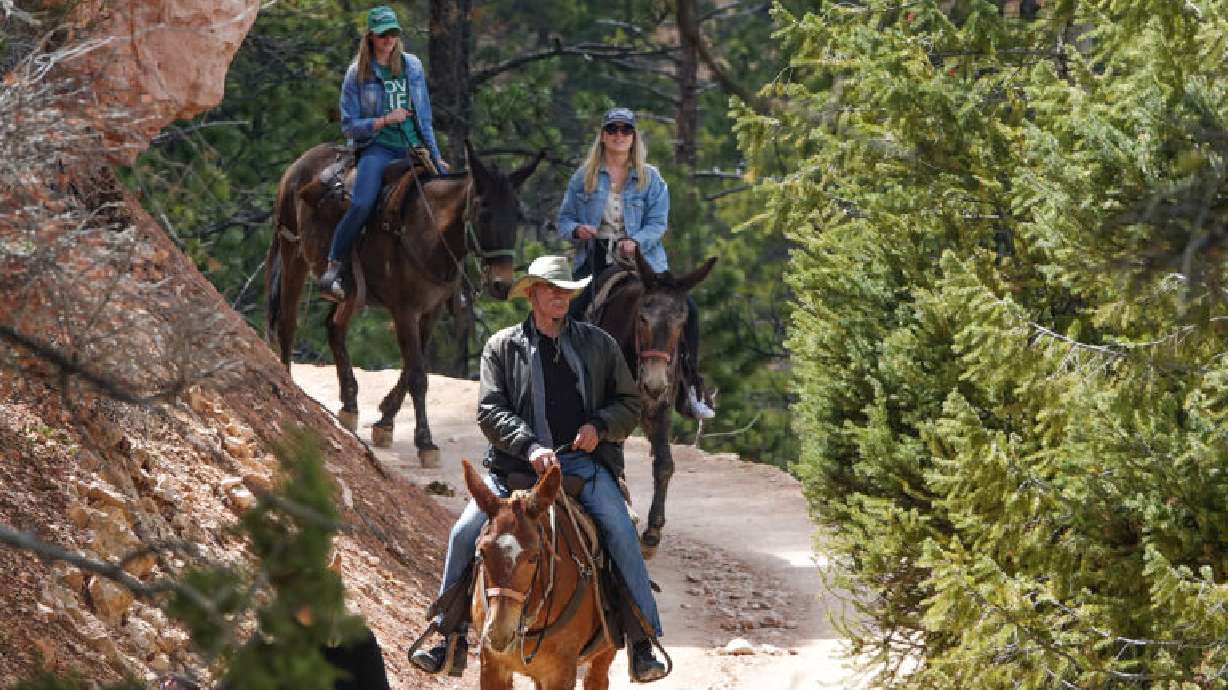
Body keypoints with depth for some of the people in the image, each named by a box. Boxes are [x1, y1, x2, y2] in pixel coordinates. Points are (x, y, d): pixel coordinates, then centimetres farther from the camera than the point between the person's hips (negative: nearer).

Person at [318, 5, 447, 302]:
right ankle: (332, 272, -22)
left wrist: (436, 157, 13)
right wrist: (385, 120, -13)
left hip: (414, 149, 5)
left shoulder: (412, 66, 11)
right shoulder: (357, 74, 1)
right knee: (361, 205, -29)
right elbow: (349, 127, 0)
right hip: (377, 148, -5)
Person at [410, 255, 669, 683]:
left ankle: (643, 646, -22)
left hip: (584, 462, 0)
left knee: (621, 532, -23)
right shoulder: (502, 347, 9)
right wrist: (530, 446, -19)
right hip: (518, 465, 0)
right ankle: (452, 640, -3)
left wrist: (599, 426, -5)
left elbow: (629, 403, 18)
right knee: (465, 534, -14)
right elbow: (490, 411, -2)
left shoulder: (598, 344, 14)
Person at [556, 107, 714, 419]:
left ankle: (692, 385, -5)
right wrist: (576, 230, -15)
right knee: (569, 313, -21)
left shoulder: (650, 179, 4)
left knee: (687, 308, -16)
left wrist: (636, 241, -23)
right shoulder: (584, 177, 7)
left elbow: (658, 223, -3)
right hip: (595, 259, 0)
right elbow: (565, 218, 10)